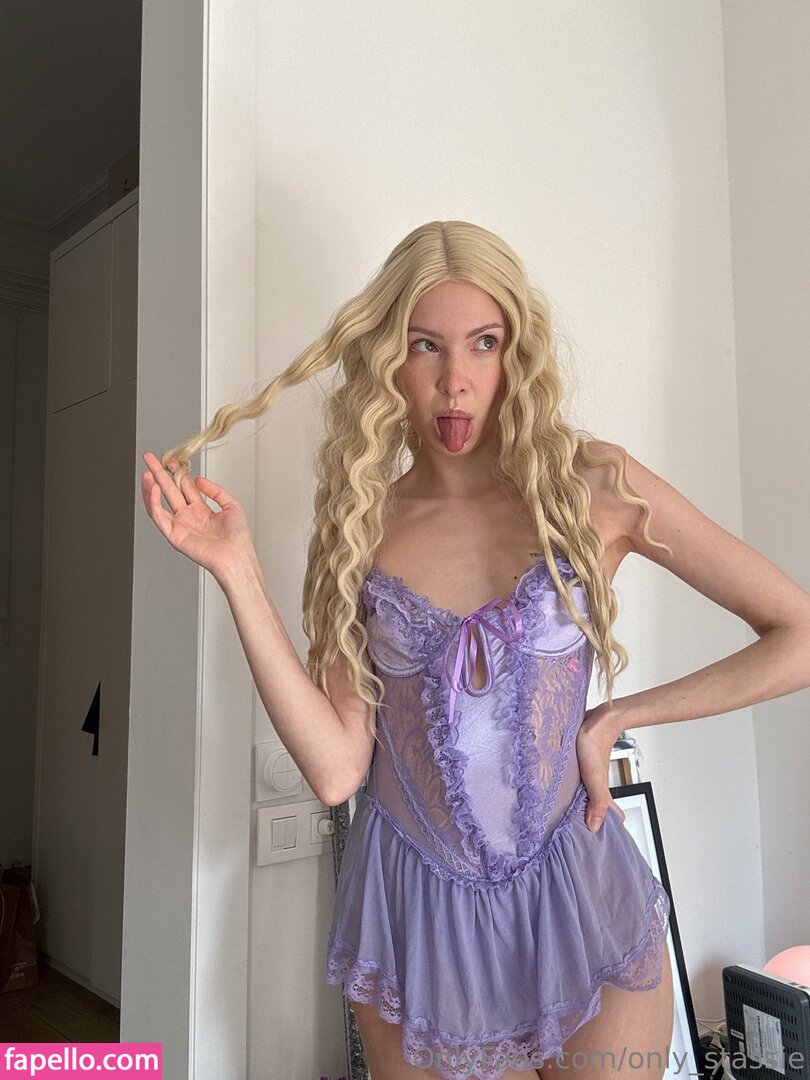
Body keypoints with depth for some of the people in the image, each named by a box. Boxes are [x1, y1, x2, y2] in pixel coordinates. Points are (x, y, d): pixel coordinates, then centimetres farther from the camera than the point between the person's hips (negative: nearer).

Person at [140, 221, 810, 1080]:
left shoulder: (591, 485, -9)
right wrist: (237, 573, -15)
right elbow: (335, 768, -12)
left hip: (579, 900, -1)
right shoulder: (358, 526, -4)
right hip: (414, 911, 1)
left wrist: (615, 719, -9)